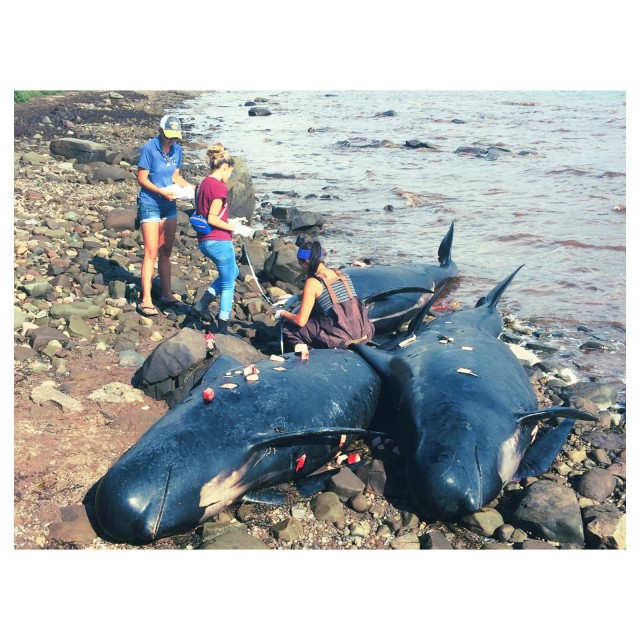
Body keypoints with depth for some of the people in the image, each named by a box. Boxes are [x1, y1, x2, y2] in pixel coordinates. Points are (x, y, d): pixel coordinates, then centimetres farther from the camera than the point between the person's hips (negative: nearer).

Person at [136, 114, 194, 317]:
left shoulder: (177, 150, 5)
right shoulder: (149, 148, -13)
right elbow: (142, 179, -12)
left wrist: (190, 187, -4)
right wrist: (162, 191, -23)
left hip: (169, 206, 6)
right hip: (150, 205, -6)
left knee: (166, 252, 13)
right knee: (151, 252, -8)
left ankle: (166, 294, 24)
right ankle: (146, 300, -5)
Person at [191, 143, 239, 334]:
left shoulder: (202, 183, 10)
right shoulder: (219, 186, -17)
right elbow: (212, 218, -22)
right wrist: (232, 227, -9)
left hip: (204, 241, 9)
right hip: (219, 241, -9)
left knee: (233, 273, 27)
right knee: (228, 285, 5)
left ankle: (203, 303, 20)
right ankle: (223, 329, 10)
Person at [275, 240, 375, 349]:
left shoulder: (313, 282, -11)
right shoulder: (341, 275, 9)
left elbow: (301, 321, -10)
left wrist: (283, 313, 11)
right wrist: (296, 297, 37)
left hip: (342, 341, -7)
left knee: (288, 327, 8)